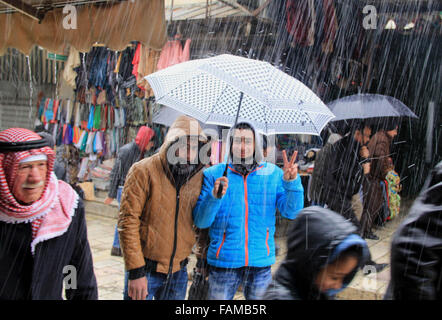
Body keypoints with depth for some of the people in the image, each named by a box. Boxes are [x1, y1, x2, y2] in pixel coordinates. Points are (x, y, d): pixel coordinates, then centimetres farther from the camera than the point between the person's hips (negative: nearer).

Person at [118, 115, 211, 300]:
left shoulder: (198, 175, 2)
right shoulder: (144, 171, -11)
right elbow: (128, 221, -13)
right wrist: (136, 271, -15)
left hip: (178, 271, 4)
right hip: (145, 270, -4)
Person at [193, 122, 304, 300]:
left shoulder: (273, 174, 5)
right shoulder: (214, 175, 0)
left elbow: (291, 212, -3)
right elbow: (200, 222, -5)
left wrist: (291, 182, -18)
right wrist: (214, 197, -23)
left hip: (261, 263, 2)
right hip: (223, 262, -1)